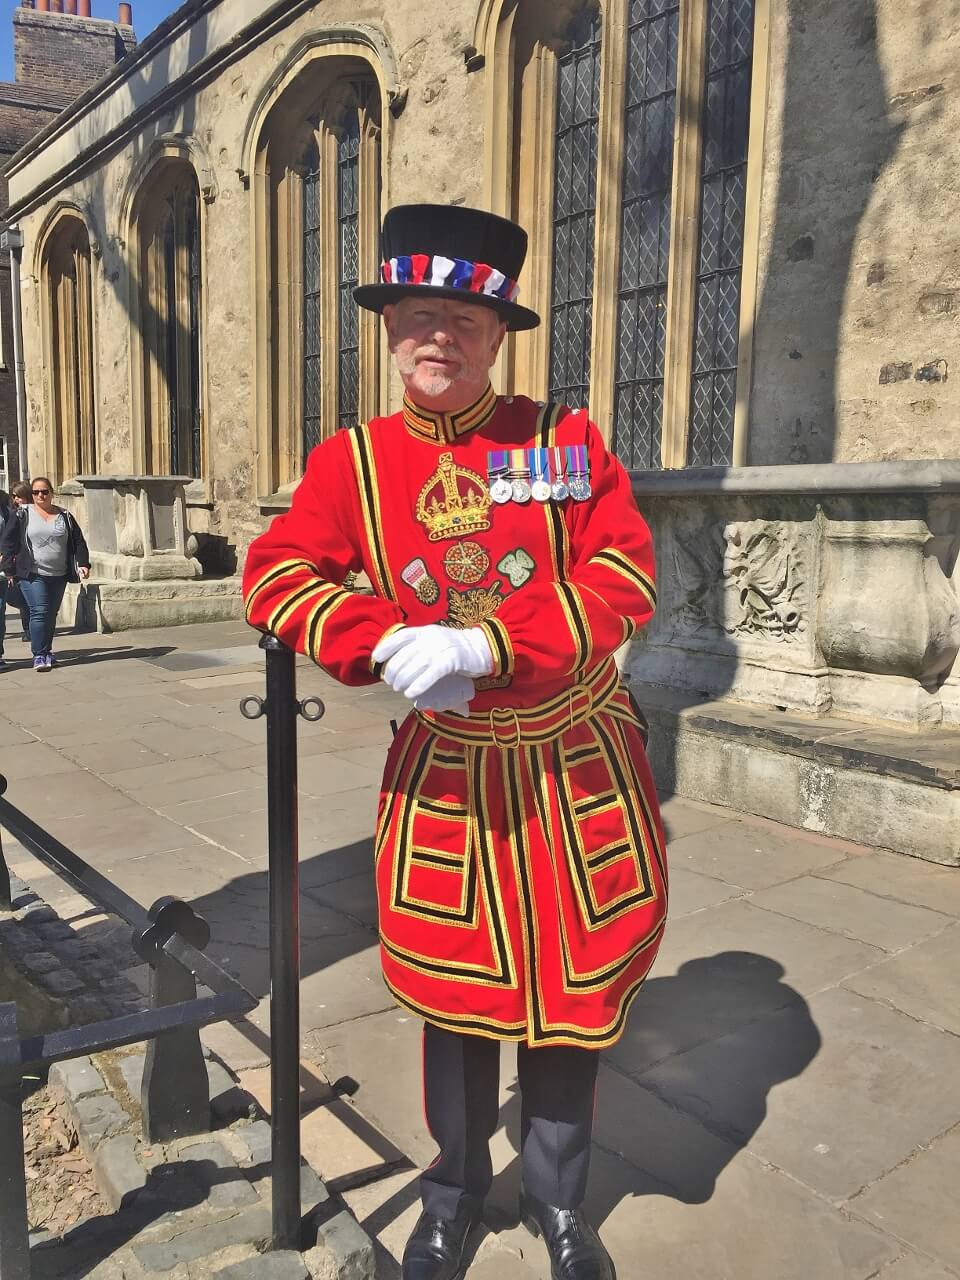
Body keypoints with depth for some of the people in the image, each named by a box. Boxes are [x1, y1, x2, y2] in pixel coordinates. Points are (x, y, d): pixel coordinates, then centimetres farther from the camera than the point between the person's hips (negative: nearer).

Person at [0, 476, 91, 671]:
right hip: (31, 575, -3)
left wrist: (83, 563, -3)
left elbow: (78, 542, 10)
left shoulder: (65, 516, 10)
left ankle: (46, 652, 23)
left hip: (59, 575, 4)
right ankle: (39, 655, -10)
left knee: (51, 614, 10)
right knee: (39, 611, -13)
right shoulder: (22, 514, 2)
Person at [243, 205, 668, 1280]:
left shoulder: (563, 438, -5)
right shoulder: (351, 461, -2)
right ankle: (455, 1187, 41)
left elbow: (624, 579, -14)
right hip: (447, 774, 0)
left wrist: (481, 645, -26)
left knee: (577, 984, 12)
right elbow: (274, 574, -9)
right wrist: (383, 648, -25)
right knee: (456, 986, 14)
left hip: (580, 764, 0)